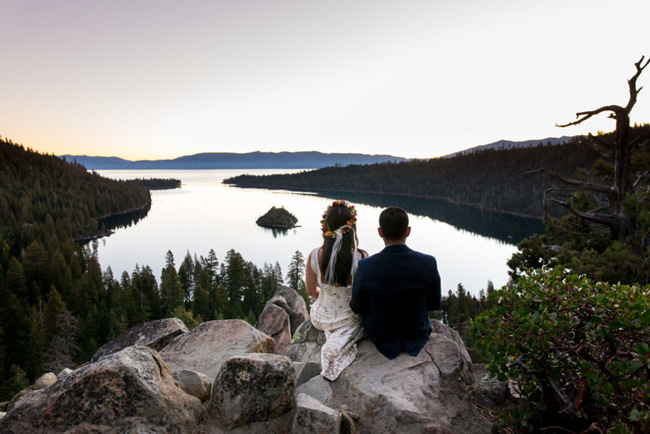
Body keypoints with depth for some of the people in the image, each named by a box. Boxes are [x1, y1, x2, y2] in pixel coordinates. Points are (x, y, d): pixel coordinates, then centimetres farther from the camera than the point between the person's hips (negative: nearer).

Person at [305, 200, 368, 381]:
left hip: (320, 319, 4)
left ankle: (333, 338, 31)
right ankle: (339, 344, 10)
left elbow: (311, 291, -5)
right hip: (348, 320, -4)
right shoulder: (361, 257, -26)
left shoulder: (314, 256, -20)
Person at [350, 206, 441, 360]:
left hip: (381, 337, -1)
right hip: (417, 336, 1)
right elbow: (434, 304, -8)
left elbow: (357, 307, -12)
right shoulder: (428, 263, -24)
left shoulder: (366, 267, -28)